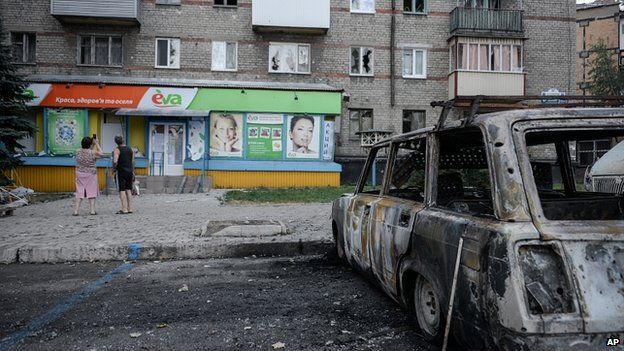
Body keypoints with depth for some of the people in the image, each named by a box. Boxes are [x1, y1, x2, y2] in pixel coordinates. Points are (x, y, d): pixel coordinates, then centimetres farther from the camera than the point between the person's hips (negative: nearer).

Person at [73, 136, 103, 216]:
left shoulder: (78, 151, -1)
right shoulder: (92, 152, -14)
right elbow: (100, 153, 5)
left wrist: (94, 144, 15)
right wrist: (96, 143, 7)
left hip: (80, 174, 3)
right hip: (90, 175, -3)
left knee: (79, 192, 7)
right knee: (91, 192, 5)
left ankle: (76, 211, 3)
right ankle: (92, 210, 7)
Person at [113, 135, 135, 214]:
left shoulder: (117, 149, -8)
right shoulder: (130, 149, 10)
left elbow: (115, 161, -20)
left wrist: (114, 169, -3)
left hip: (121, 171, -6)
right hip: (129, 171, 6)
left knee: (122, 190, -4)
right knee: (128, 190, 10)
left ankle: (124, 209, -7)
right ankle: (130, 208, 11)